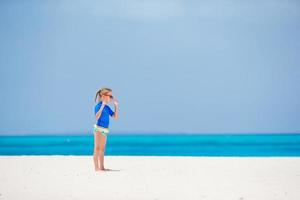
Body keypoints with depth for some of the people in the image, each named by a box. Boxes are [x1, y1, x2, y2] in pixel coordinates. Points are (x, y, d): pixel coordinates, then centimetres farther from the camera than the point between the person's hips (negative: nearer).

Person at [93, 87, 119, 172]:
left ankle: (102, 167, 18)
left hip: (105, 130, 8)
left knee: (102, 150, 12)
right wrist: (102, 105, -28)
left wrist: (116, 106, 9)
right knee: (97, 149, -5)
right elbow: (97, 117, -27)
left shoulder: (107, 107, 11)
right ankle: (97, 168, -4)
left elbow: (115, 117, 16)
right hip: (98, 129, -8)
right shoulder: (98, 106, -11)